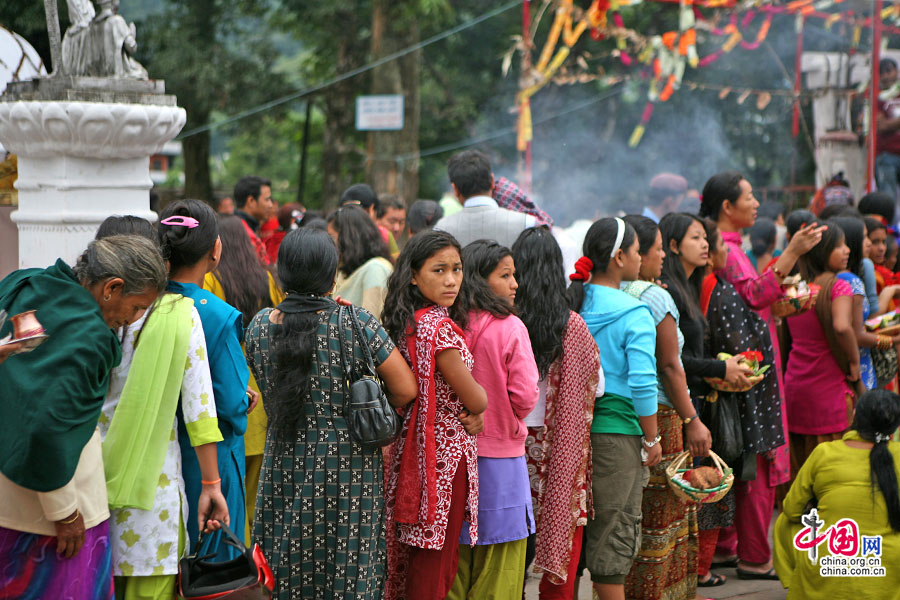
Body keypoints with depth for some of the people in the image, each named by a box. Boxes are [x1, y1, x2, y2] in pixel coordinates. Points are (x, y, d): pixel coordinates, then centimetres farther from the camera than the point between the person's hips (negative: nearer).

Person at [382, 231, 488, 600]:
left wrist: (473, 415, -4)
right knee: (436, 561, -2)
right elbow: (476, 400, -17)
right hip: (446, 456, -9)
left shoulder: (406, 322, 7)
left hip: (411, 450, 9)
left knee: (415, 555, 16)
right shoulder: (438, 327, -21)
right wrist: (478, 406, 7)